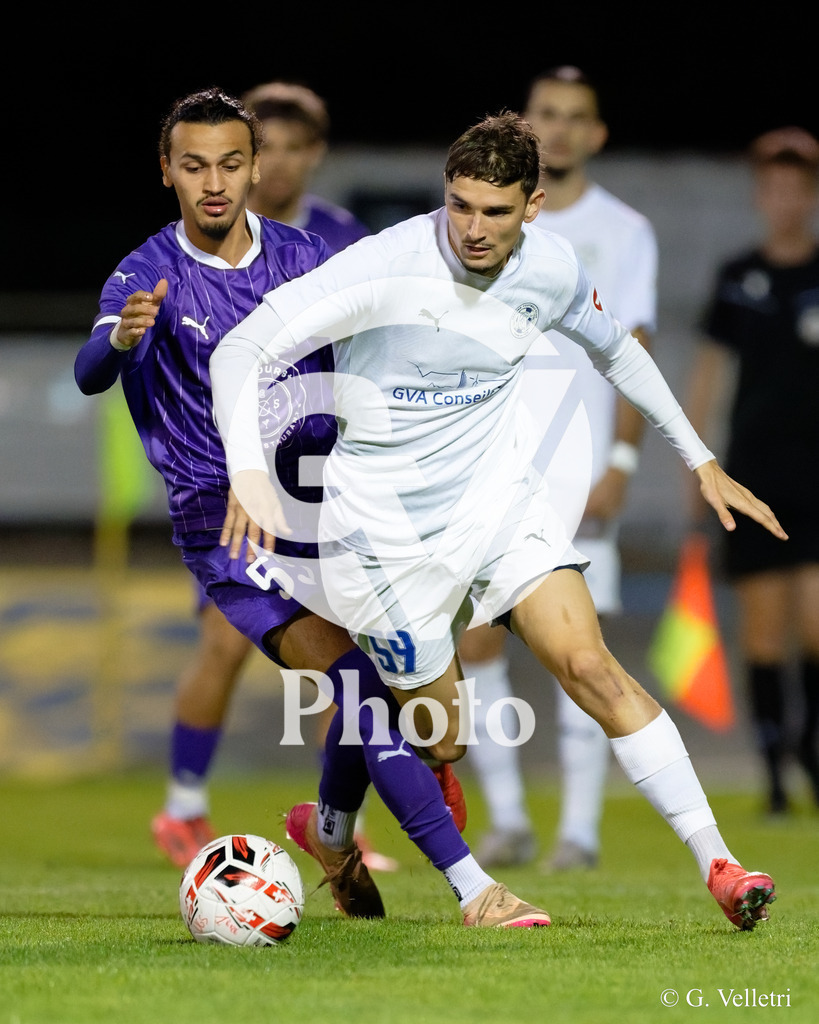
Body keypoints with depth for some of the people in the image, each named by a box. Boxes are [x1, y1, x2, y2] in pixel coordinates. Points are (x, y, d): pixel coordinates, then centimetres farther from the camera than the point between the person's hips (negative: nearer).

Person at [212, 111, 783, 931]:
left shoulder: (553, 269, -5)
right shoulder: (386, 266, -22)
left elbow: (614, 350, 18)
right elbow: (242, 349, -22)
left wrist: (701, 462, 19)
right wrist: (249, 471, -38)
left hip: (498, 497, 4)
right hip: (386, 523, -3)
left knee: (593, 669, -14)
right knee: (440, 742, -1)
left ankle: (718, 864, -13)